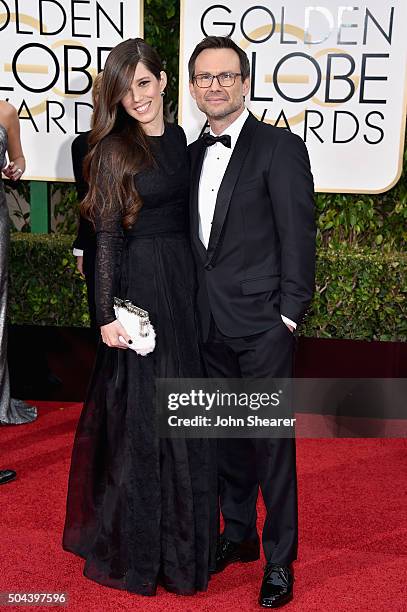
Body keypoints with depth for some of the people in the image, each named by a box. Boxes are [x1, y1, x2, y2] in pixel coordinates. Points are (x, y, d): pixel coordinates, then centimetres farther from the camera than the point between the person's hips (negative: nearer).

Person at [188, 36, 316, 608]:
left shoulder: (281, 147, -6)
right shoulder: (193, 153, 13)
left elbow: (299, 237, -10)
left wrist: (289, 315, -13)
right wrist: (195, 307, 9)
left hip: (262, 324, -6)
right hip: (211, 324, 6)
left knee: (272, 441, 2)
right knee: (227, 434, 16)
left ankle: (279, 559, 17)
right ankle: (238, 534, 34)